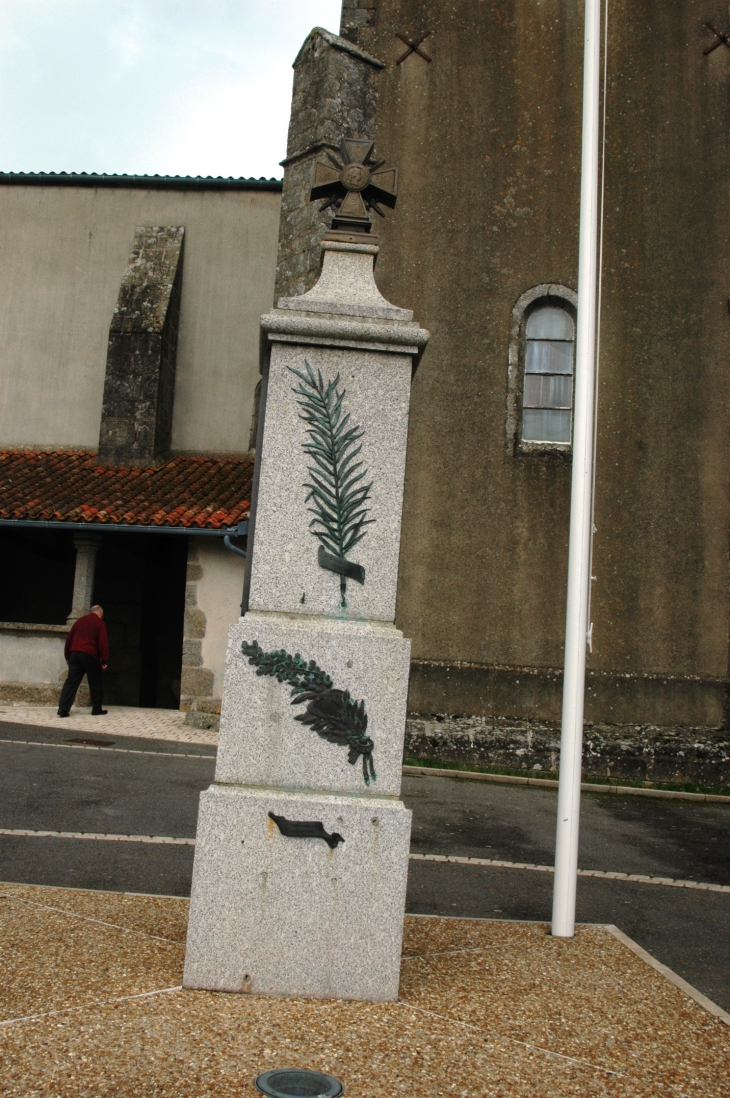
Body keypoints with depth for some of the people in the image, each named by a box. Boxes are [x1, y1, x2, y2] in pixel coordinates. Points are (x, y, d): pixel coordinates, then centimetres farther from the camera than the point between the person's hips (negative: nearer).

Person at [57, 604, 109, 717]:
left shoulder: (79, 621, 16)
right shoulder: (99, 623, 1)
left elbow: (69, 639, 17)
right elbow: (103, 643, -7)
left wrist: (67, 656, 23)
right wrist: (105, 661, -5)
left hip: (75, 654, 4)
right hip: (90, 656, -4)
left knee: (71, 681, 0)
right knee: (95, 683, 7)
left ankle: (63, 709, -10)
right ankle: (97, 710, 11)